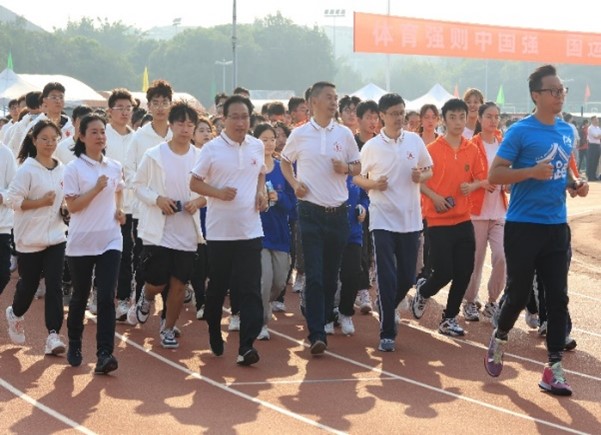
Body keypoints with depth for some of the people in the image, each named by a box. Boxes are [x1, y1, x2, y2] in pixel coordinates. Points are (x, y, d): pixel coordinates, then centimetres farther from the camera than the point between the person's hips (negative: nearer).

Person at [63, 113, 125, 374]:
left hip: (110, 240, 2)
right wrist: (97, 188, -20)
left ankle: (104, 354, -12)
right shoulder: (74, 168, -7)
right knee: (80, 296, 10)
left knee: (107, 297, -9)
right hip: (81, 242, -2)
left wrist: (119, 210, 6)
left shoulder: (115, 167, 7)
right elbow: (72, 206, -11)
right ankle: (74, 346, 31)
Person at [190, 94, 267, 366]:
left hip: (250, 229, 2)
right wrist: (218, 192, -17)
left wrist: (261, 192, 3)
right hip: (219, 230, -2)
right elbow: (194, 183, -1)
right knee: (217, 287, 11)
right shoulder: (212, 148, -5)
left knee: (250, 290, -7)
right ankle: (214, 333, 34)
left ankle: (246, 346, -10)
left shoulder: (257, 146, 6)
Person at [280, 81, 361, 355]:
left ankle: (325, 317, 32)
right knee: (314, 275, -9)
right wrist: (294, 183, -1)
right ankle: (317, 334, -12)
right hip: (311, 211, -2)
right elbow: (285, 161, 16)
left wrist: (346, 168, -9)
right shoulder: (300, 135, 1)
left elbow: (358, 167, 12)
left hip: (338, 212, 2)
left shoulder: (344, 134, 5)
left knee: (331, 273, 12)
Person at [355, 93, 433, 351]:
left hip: (410, 219, 3)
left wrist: (421, 176, -8)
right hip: (383, 219, -3)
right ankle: (387, 333, 1)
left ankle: (387, 309, 38)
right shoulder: (371, 146, -3)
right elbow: (357, 177, 5)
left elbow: (429, 170, 14)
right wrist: (373, 184, -15)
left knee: (407, 277, 9)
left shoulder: (415, 140, 3)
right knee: (387, 278, -7)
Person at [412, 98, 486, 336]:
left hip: (463, 220, 4)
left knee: (464, 273, 3)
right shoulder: (433, 149, -7)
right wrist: (434, 197, -15)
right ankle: (423, 291, 28)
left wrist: (472, 186, -7)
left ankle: (449, 319, 19)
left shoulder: (472, 149, 5)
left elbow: (480, 177, 14)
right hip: (439, 220, -4)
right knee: (443, 272, -6)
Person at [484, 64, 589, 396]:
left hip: (557, 227, 5)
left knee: (557, 297, 3)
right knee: (519, 293, 4)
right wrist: (532, 172, -25)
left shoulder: (567, 131, 10)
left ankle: (554, 367, 9)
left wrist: (574, 184, 3)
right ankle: (499, 339, 32)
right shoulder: (520, 132, -9)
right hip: (523, 226, -5)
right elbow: (494, 175, -12)